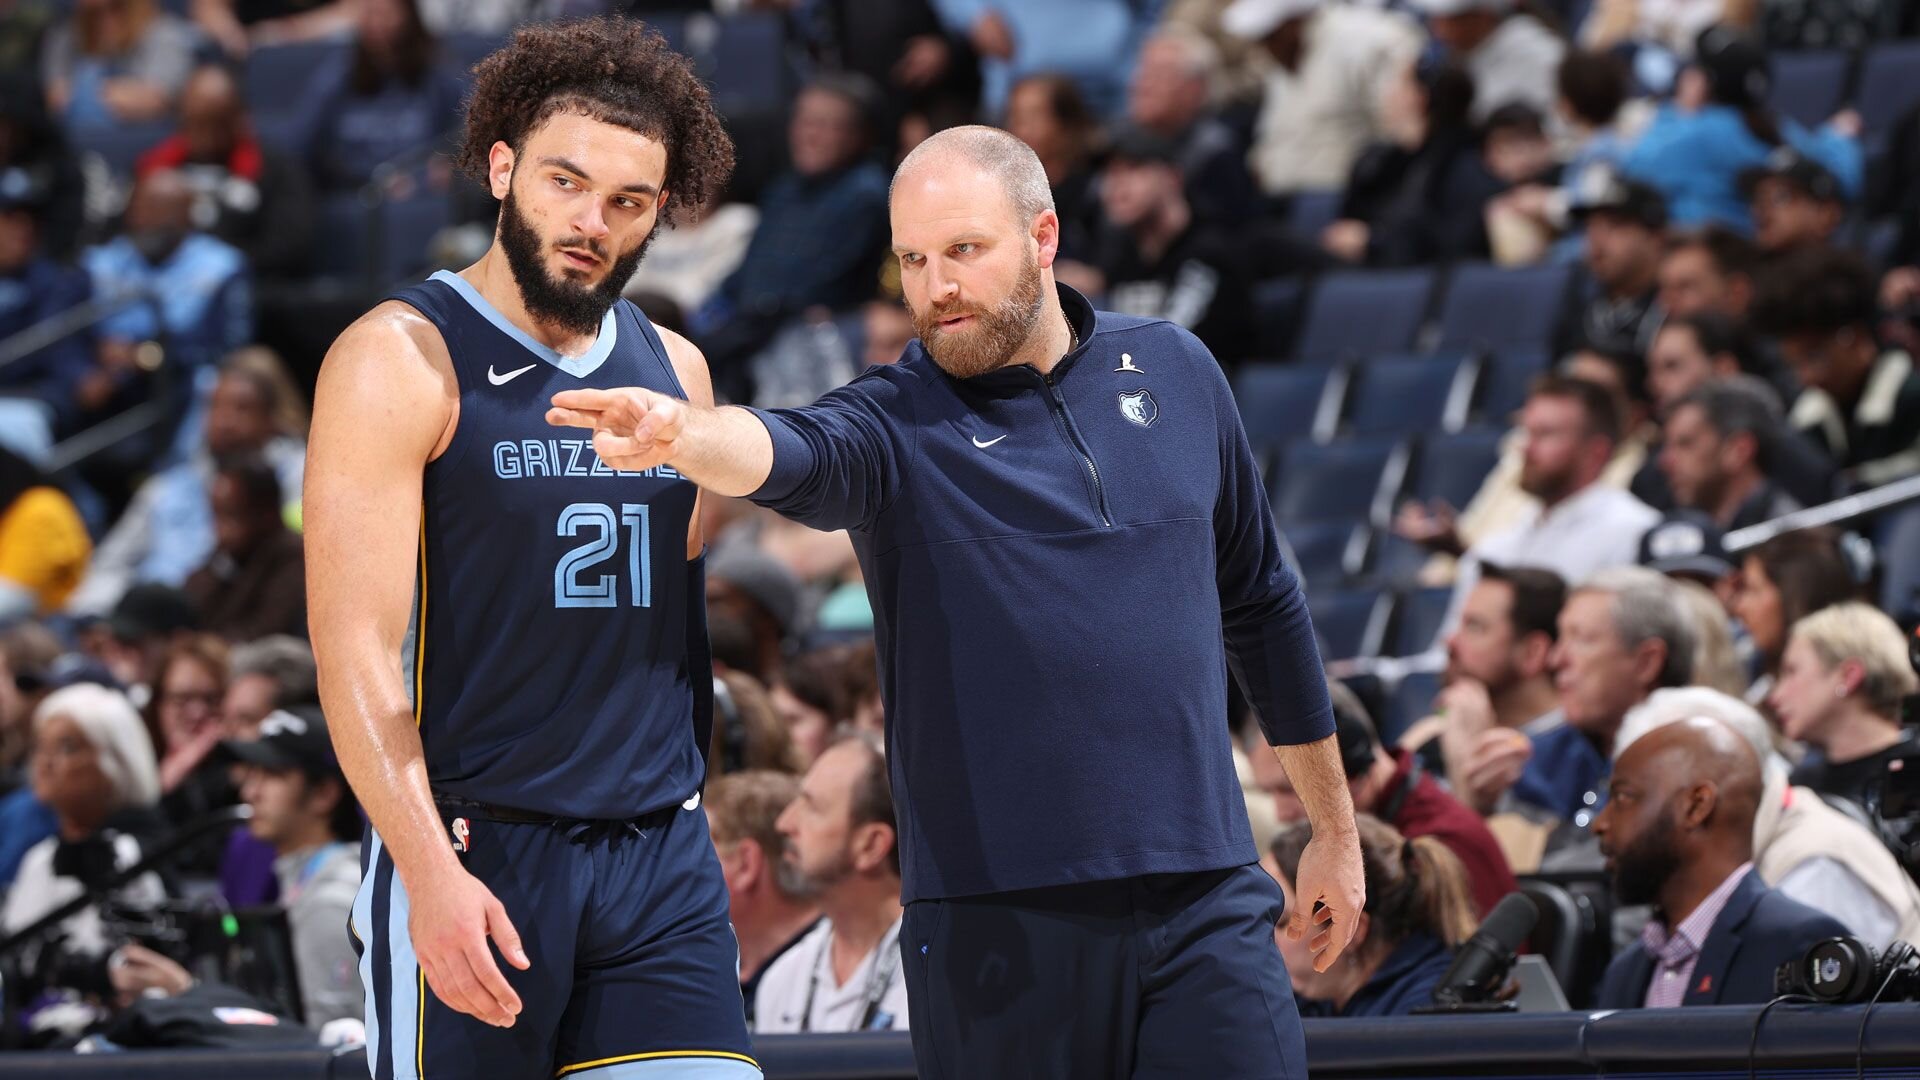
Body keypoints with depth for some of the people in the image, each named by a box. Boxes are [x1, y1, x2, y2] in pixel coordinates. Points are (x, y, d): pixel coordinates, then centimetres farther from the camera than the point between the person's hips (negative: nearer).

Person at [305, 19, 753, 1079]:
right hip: (474, 856, -5)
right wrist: (428, 869, -23)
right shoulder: (403, 360, -6)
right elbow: (354, 648, -13)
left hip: (661, 859, 5)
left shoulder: (674, 370, 14)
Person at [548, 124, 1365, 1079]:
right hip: (996, 920, -2)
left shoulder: (1174, 372, 9)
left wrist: (1334, 828, 24)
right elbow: (792, 453, -27)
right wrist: (682, 434, -51)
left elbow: (1262, 605, 20)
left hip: (1203, 902, 2)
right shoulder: (898, 425, -2)